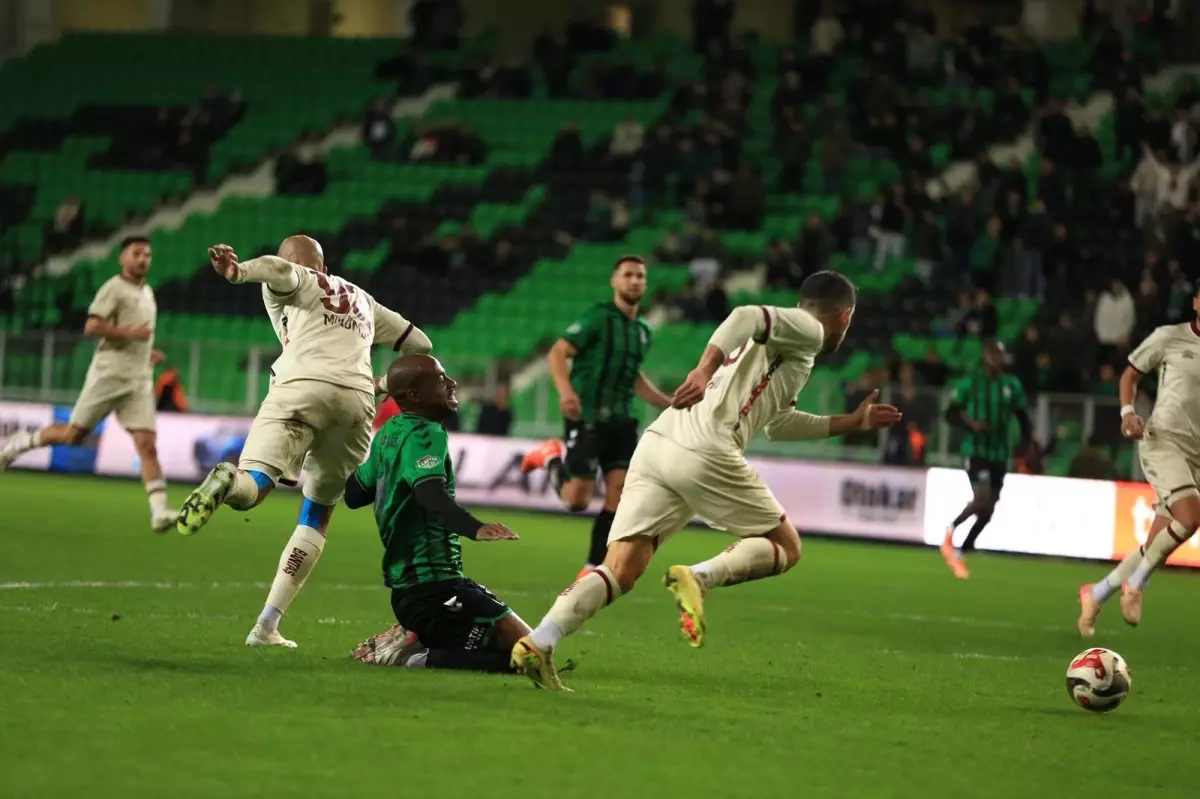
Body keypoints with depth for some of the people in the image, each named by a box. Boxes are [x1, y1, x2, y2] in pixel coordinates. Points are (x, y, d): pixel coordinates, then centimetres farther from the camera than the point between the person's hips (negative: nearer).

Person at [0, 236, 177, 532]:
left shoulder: (147, 293, 19)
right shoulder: (114, 288, -6)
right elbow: (92, 326, -18)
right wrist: (129, 333, -22)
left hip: (140, 380, 6)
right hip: (109, 373, -6)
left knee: (147, 445, -8)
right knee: (73, 435, 0)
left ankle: (159, 511, -17)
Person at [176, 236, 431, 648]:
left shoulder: (294, 285, 20)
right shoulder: (363, 301, 35)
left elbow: (277, 269, -5)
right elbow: (420, 344, 40)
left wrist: (238, 271, -25)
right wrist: (384, 385, 47)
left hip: (303, 387, -4)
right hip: (358, 399, 4)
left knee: (252, 486, -13)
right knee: (317, 515, 15)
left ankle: (228, 482, -53)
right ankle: (267, 625, 7)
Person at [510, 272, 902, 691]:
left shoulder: (784, 341, 35)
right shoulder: (806, 330, 8)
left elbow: (778, 424, 47)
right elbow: (746, 316, -13)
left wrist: (852, 422, 53)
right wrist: (705, 370, -28)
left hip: (657, 441, 8)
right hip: (704, 452, -8)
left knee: (619, 573, 0)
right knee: (786, 546, 9)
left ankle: (538, 643, -20)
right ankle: (700, 577, -15)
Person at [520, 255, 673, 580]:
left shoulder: (642, 331, 14)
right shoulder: (598, 317, -9)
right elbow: (557, 353, -16)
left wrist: (670, 404, 24)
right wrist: (566, 391, -33)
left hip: (621, 420, 6)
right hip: (587, 417, -6)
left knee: (619, 495, -5)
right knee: (576, 501, -5)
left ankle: (592, 571, 2)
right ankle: (552, 456, 25)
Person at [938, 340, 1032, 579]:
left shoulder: (1013, 385, 7)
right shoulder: (969, 383, -4)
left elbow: (1023, 416, 14)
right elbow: (951, 414, -1)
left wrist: (1025, 441, -3)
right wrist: (971, 424, -20)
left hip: (999, 454, 5)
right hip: (975, 450, -5)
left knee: (987, 510, 5)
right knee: (982, 498, -23)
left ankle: (960, 553, 20)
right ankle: (951, 530, 4)